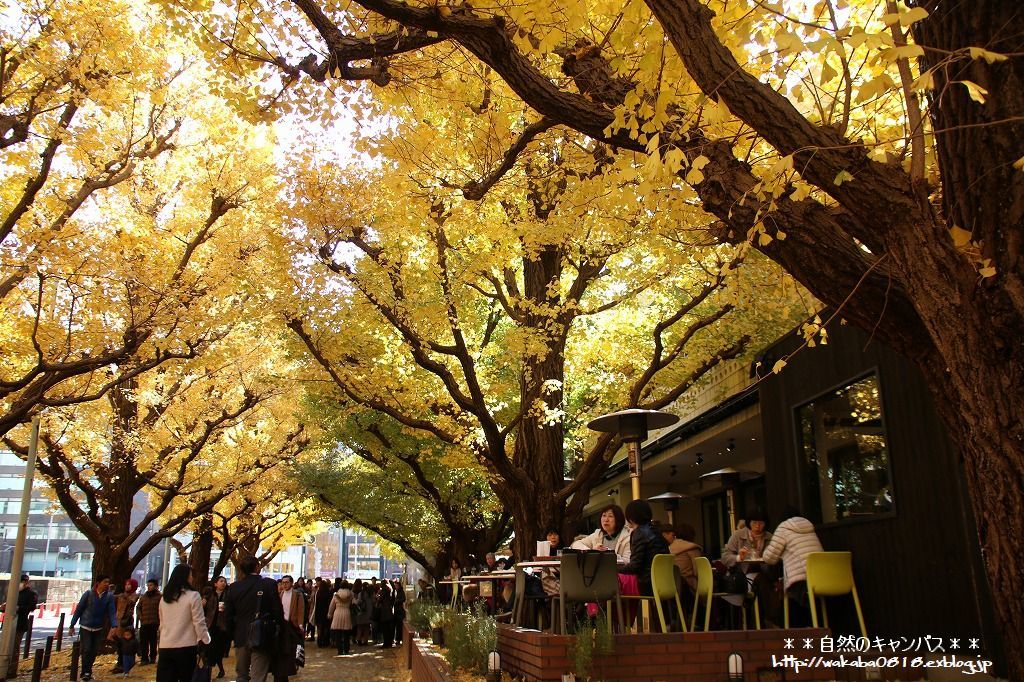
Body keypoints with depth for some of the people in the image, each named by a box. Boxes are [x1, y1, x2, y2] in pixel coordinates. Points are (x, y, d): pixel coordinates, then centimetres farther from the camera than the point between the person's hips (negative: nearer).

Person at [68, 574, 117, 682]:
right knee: (86, 650, -7)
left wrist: (115, 626, -23)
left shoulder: (109, 596, -6)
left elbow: (112, 612, -9)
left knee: (94, 651, 8)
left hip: (98, 628, 3)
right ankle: (85, 673, 9)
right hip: (86, 627, -3)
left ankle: (88, 671, 27)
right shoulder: (89, 594, -12)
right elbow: (79, 609, -5)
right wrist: (72, 625, -3)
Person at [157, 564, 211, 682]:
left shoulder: (165, 597, 9)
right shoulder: (193, 595, -9)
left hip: (165, 647, 5)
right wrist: (206, 640, 5)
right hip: (186, 646, -4)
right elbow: (199, 622, -9)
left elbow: (162, 623, 18)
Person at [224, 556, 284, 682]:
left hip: (241, 638, 4)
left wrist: (233, 634, 15)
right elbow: (278, 611, -12)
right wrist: (279, 628, 6)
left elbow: (228, 615, 2)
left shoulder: (233, 587, -1)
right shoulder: (269, 584, -11)